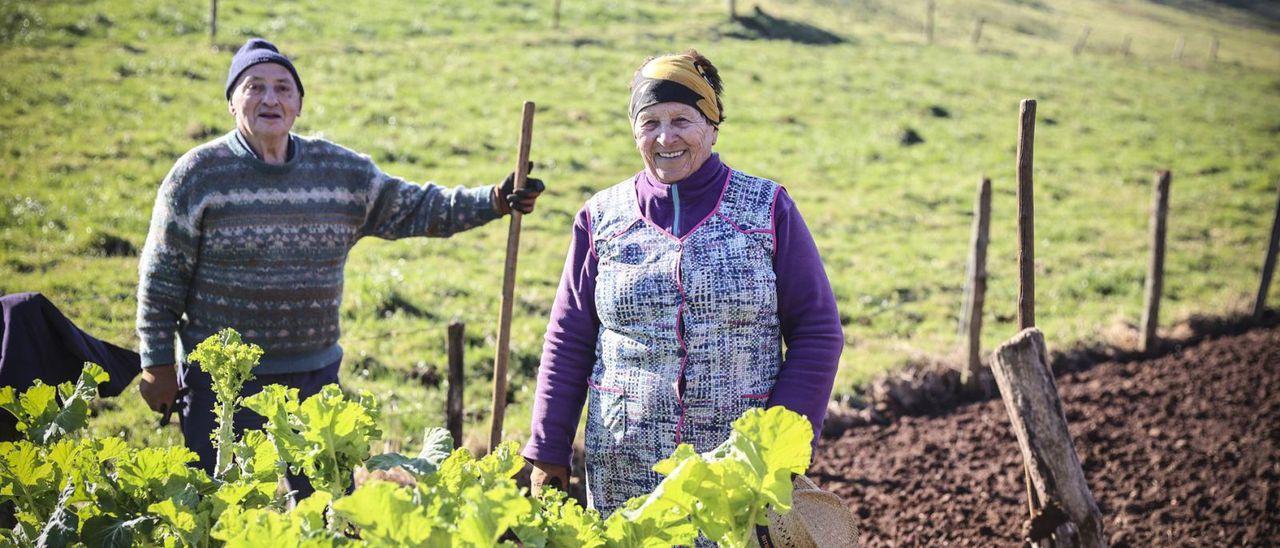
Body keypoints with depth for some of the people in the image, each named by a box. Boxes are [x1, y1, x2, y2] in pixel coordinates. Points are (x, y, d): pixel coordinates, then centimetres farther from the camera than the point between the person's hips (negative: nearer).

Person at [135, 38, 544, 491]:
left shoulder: (342, 171, 5)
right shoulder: (198, 174, -5)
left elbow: (416, 208, 9)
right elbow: (161, 278, -3)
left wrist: (494, 201, -4)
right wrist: (158, 367, -5)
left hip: (316, 376, 4)